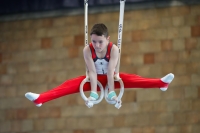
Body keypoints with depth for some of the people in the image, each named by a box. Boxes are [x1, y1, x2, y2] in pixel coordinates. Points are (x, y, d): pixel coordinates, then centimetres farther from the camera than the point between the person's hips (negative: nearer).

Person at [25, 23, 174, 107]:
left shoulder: (114, 49, -26)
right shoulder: (87, 50, -23)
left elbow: (110, 71, -31)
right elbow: (92, 71, -28)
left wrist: (112, 92, -38)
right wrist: (93, 93, -37)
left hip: (110, 77, -1)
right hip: (95, 79, 1)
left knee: (132, 79, -27)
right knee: (69, 85, -20)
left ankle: (161, 83, -41)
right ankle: (40, 99, -31)